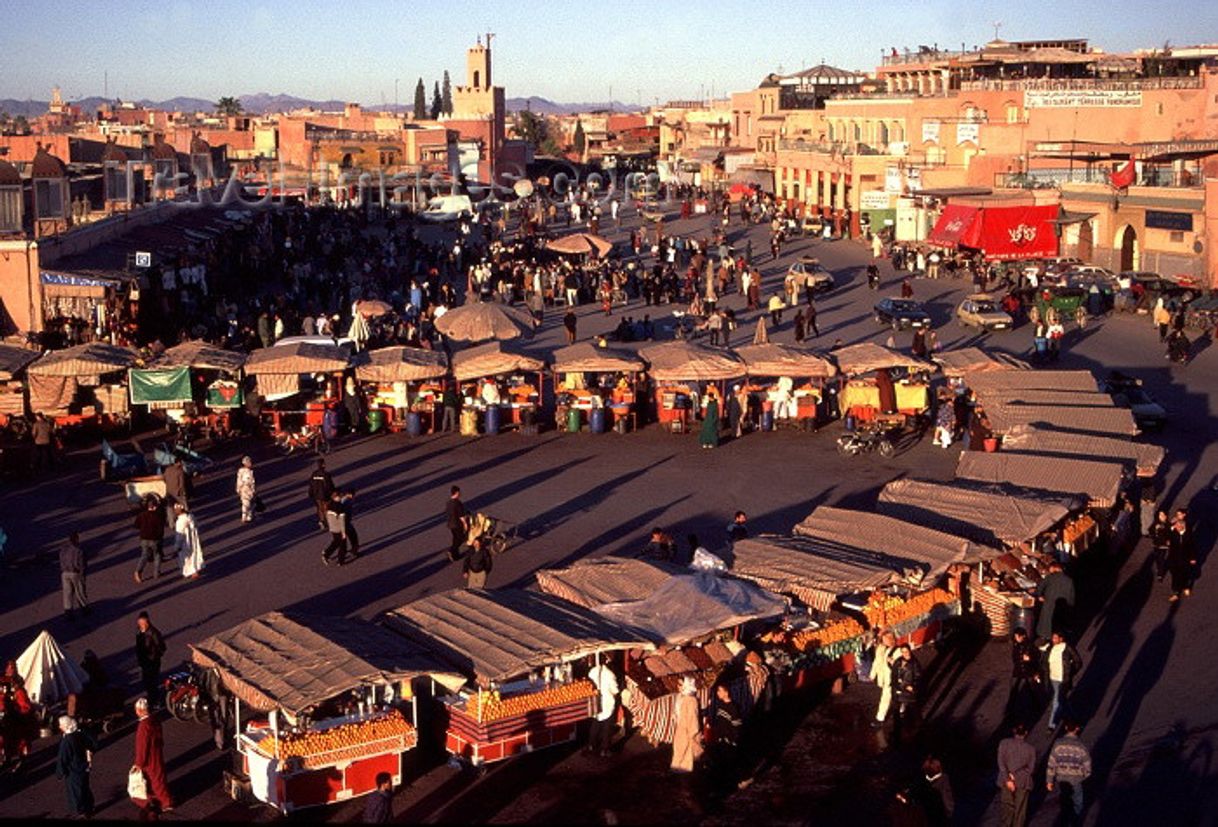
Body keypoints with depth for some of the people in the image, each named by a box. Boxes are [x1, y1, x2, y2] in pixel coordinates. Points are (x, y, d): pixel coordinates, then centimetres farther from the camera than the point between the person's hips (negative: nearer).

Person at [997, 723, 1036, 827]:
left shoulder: (1004, 743, -9)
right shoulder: (1031, 749, -7)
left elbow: (1001, 763, -15)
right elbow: (1030, 768, -9)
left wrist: (1008, 779, -15)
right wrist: (1015, 775, -11)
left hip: (1006, 781, 1)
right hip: (1023, 782, -1)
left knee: (1008, 805, 20)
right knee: (1020, 808, 17)